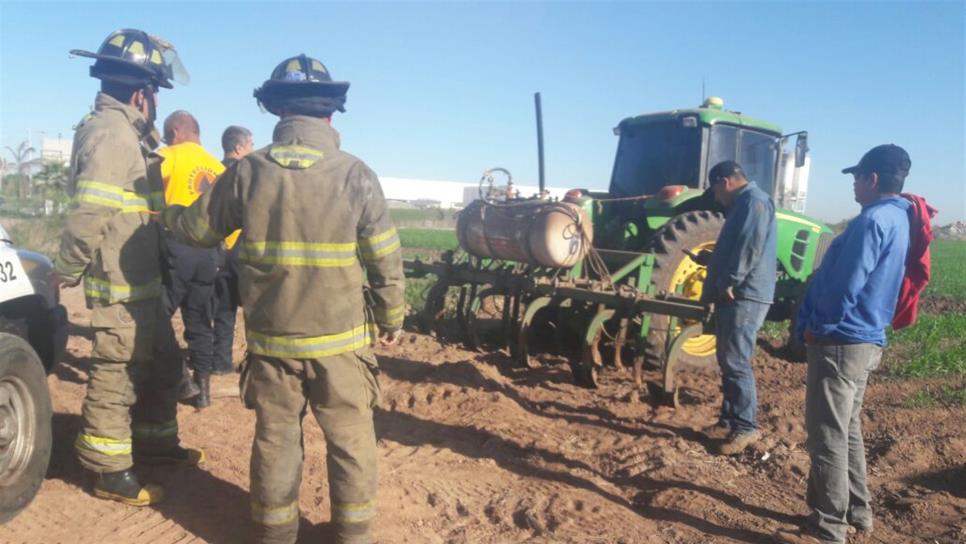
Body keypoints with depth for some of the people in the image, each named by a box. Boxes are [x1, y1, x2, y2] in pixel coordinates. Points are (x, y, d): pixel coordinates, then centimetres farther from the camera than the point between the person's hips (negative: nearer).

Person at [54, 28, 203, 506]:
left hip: (142, 282, 10)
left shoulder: (127, 132, 15)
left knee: (163, 363, 20)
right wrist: (66, 274, -17)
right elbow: (89, 215, -25)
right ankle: (108, 471, 15)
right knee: (117, 377, 1)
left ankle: (155, 442, 37)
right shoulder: (110, 134, -19)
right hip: (119, 287, -10)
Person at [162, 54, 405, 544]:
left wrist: (170, 214, 34)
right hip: (340, 337, -2)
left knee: (276, 437, 15)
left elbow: (198, 229, 11)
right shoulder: (355, 174, -10)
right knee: (351, 437, 12)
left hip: (271, 337, 2)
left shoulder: (247, 171, -4)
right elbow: (386, 261, -7)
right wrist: (391, 319, 8)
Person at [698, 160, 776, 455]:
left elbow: (751, 247, -22)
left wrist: (730, 283, -22)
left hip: (745, 296, -11)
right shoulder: (742, 204, 22)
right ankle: (729, 420, 22)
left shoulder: (754, 200, -11)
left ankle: (746, 427, -2)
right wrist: (710, 259, 34)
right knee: (727, 361, 14)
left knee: (736, 363, -9)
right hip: (734, 296, 11)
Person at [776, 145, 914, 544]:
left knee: (827, 436, -2)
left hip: (842, 341, -10)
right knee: (846, 431, 20)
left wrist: (818, 327, -8)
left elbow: (845, 286, -23)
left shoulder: (873, 219, -19)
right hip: (867, 340, 10)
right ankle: (856, 510, 32)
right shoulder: (899, 219, 13)